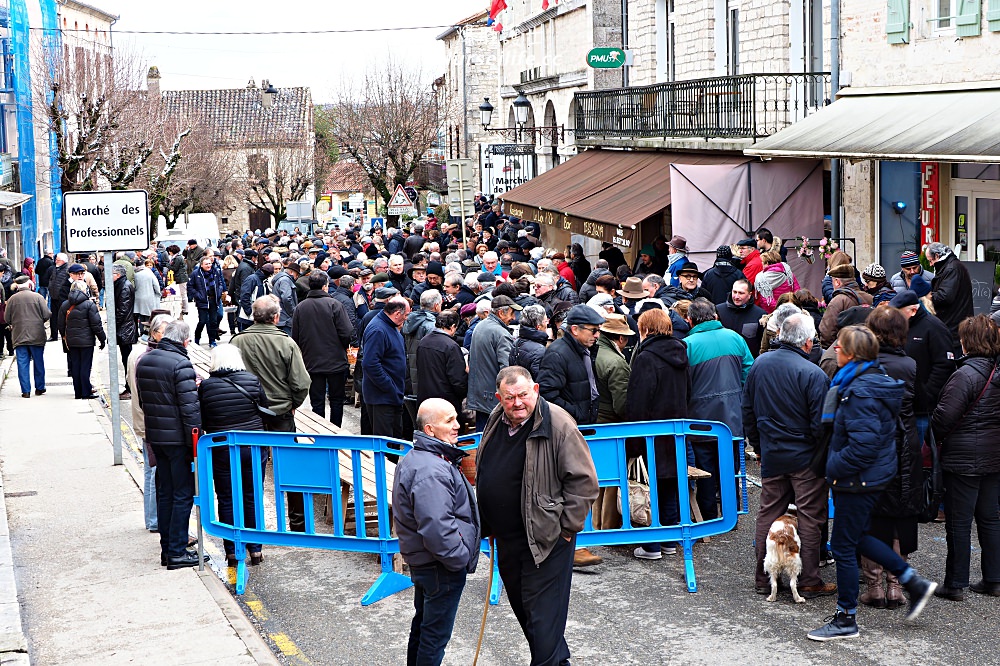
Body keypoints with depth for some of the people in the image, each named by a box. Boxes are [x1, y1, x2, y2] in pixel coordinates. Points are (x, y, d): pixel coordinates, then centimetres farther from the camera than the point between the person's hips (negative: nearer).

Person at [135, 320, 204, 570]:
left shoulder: (143, 361, 8)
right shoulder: (181, 364, -18)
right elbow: (190, 408, -20)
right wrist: (196, 444, -15)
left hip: (154, 436, 8)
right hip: (177, 439, -8)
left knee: (164, 493, 15)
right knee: (183, 494, 0)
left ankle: (167, 548, 20)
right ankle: (177, 552, 1)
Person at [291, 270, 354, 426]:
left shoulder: (300, 307, 0)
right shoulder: (334, 304, -12)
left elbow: (295, 338, 5)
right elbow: (347, 333, -14)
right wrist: (342, 349, 6)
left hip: (311, 363, 3)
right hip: (336, 363, -3)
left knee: (317, 403, 8)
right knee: (336, 401, 9)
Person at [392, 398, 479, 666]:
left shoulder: (414, 459, 9)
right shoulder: (432, 472, -27)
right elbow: (436, 528, -33)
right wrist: (461, 558, -20)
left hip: (420, 561, 11)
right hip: (441, 567, -11)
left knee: (423, 622, 23)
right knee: (436, 633, 2)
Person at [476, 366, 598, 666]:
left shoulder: (558, 424, -18)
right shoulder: (496, 422, 5)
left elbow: (584, 480, -16)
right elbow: (484, 475, 20)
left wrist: (567, 529, -15)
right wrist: (488, 524, 18)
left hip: (545, 538, -8)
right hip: (507, 538, 8)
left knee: (542, 611, -4)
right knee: (521, 605, 20)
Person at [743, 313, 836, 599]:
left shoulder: (759, 364, 1)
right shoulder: (813, 373, -18)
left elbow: (747, 410, 10)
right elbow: (820, 423, -15)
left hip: (771, 454, 5)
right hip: (805, 457, -5)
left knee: (768, 513, 13)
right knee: (810, 517, 3)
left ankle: (763, 578, 18)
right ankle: (809, 582, 7)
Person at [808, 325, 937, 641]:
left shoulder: (861, 392, -24)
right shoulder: (876, 380, 8)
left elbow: (863, 445, -29)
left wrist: (833, 467, -16)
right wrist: (836, 464, 16)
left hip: (860, 480, -10)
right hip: (877, 473, 10)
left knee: (843, 546, 1)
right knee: (856, 537, 21)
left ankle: (846, 620, 12)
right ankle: (914, 582, 24)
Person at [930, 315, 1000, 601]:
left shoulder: (966, 375, -19)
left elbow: (944, 416, -18)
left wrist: (938, 437, 0)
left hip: (964, 457, -7)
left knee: (958, 521, 1)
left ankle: (956, 584, 7)